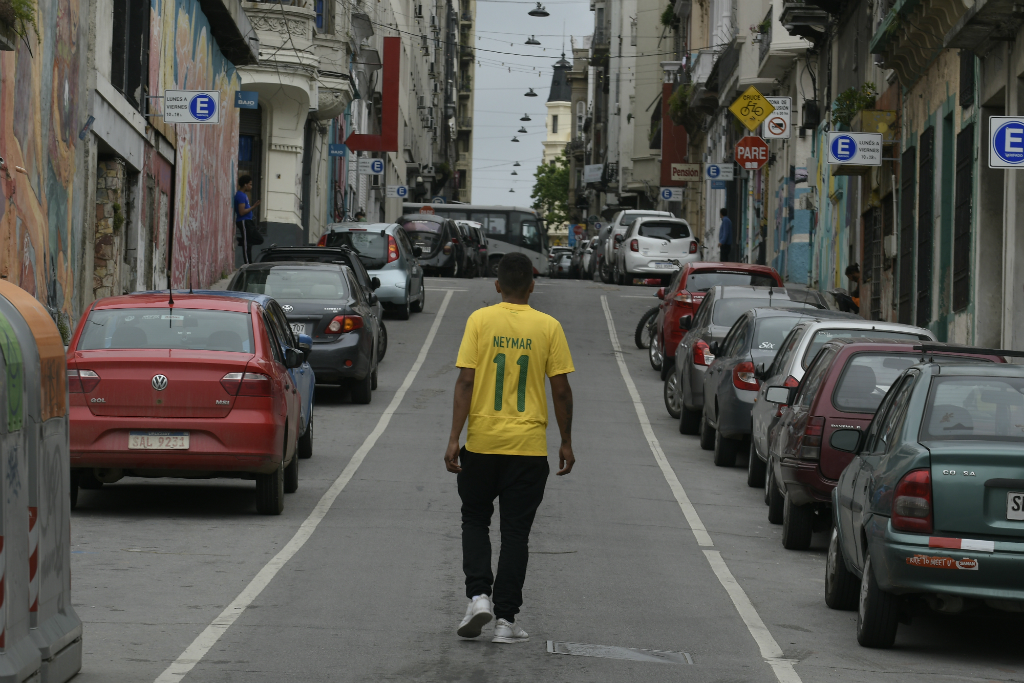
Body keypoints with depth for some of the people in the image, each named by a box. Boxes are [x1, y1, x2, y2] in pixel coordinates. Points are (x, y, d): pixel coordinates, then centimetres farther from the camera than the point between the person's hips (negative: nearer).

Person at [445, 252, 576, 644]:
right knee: (516, 531, 6)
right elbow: (561, 390, -1)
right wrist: (566, 443, 9)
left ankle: (479, 595, -1)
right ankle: (505, 619, 4)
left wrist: (454, 438, -7)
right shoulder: (548, 327, -2)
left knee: (475, 520, 17)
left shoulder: (480, 321, -4)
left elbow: (465, 381, -9)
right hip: (529, 446, 0)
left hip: (482, 441, 0)